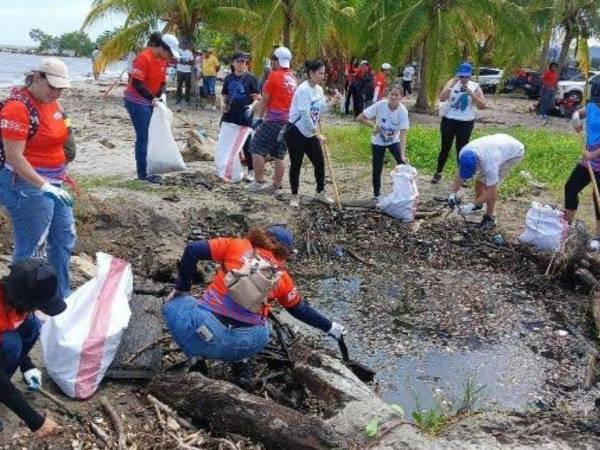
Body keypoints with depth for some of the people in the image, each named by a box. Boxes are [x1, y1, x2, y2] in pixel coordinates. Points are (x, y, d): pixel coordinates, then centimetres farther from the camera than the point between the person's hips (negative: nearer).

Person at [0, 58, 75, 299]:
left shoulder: (52, 102, 7)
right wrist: (45, 186, -31)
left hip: (53, 183, 10)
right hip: (27, 185, -9)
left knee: (64, 240, 18)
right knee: (29, 251, -1)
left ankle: (61, 298, 35)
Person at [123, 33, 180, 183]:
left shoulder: (163, 60, 5)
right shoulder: (144, 58, -21)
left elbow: (162, 81, 8)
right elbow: (136, 83, -24)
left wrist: (163, 94, -11)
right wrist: (152, 98, -30)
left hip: (150, 102, 8)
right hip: (136, 101, -8)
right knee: (143, 137, -6)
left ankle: (149, 169, 18)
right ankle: (142, 173, 0)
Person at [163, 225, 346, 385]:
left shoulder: (236, 246, 9)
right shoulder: (282, 277, 13)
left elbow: (193, 250, 3)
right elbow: (301, 310, 25)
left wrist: (182, 288, 14)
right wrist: (329, 327, 41)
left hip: (206, 335, -2)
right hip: (247, 345, 3)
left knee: (174, 304, 26)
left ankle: (196, 357, 11)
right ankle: (240, 363, 19)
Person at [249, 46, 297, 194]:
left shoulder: (274, 76, -10)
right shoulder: (292, 78, 11)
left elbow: (265, 99, -6)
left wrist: (259, 114, 8)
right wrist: (261, 105, 21)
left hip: (274, 120, -7)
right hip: (288, 120, 7)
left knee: (257, 148, 1)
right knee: (279, 154, 12)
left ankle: (259, 182, 1)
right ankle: (278, 186, 15)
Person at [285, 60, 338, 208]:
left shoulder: (319, 89, 7)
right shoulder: (303, 90, -19)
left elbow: (321, 110, 9)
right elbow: (305, 115, -24)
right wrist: (318, 134, -21)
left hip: (310, 133, 8)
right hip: (296, 132, -8)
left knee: (319, 162, 9)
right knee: (296, 164, 0)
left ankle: (321, 192, 25)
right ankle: (294, 196, 12)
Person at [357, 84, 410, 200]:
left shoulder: (403, 111, -26)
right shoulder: (380, 105, -25)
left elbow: (402, 134, -29)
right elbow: (360, 118, -21)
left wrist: (402, 155, -38)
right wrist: (374, 126, -23)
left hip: (394, 141, 0)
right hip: (378, 142, 0)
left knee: (403, 165, -15)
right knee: (377, 169, 6)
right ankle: (376, 195, 27)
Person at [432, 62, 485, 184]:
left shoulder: (475, 87, -3)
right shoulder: (451, 83, -3)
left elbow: (482, 106, -10)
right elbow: (442, 98, -17)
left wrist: (471, 94, -21)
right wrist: (452, 85, -26)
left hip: (466, 123, 0)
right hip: (449, 120, 0)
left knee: (461, 149, 5)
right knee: (445, 148, 8)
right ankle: (438, 173, 20)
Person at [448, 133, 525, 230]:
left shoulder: (489, 163, -42)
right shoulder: (464, 153, -25)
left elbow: (490, 191, -31)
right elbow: (460, 174, -7)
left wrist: (472, 205, -29)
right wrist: (453, 193, -16)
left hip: (515, 151, -7)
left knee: (489, 184, -16)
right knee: (480, 180, 4)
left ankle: (490, 218, -1)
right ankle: (478, 206, 29)